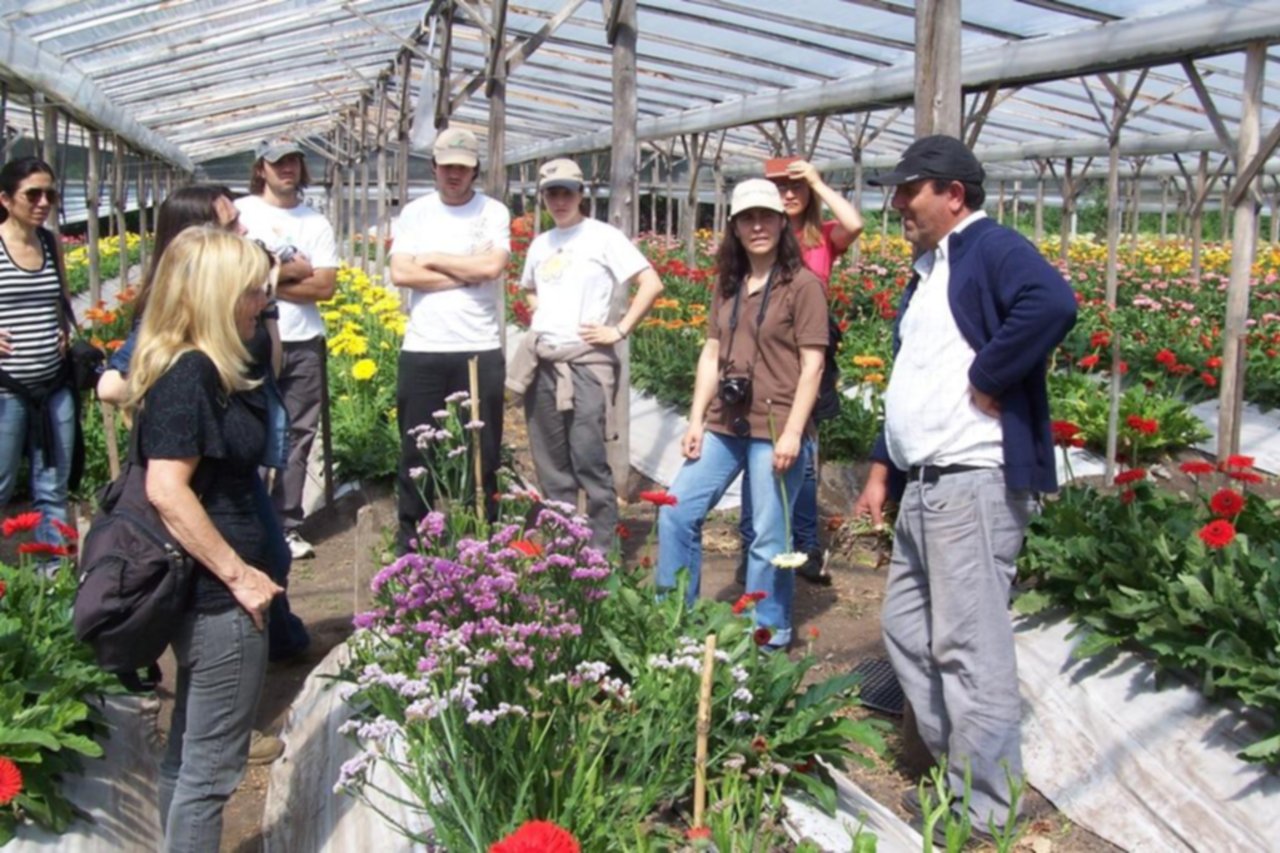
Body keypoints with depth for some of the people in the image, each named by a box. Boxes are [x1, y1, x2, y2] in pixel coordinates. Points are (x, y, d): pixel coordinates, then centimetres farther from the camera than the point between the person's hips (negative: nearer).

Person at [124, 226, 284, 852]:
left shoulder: (205, 369, 8)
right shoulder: (190, 376, -20)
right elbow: (166, 491, -26)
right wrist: (237, 574, -19)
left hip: (206, 591, 10)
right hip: (218, 597, -10)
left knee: (186, 756, 21)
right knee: (211, 766, 3)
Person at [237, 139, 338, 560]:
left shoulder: (316, 223, 11)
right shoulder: (242, 211, 3)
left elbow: (325, 286, 0)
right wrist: (291, 270, -6)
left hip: (305, 344, 3)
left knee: (298, 436, 4)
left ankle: (287, 526, 11)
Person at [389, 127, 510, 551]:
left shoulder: (494, 212, 4)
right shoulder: (414, 212, 7)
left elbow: (492, 266, -13)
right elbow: (401, 273, -6)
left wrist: (434, 260, -4)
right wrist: (466, 275, -8)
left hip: (480, 349, -1)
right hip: (422, 349, 1)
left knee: (482, 451, 6)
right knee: (416, 449, 7)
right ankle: (409, 537, 19)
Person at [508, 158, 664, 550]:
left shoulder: (603, 237, -3)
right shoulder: (540, 244, 15)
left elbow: (652, 284, -9)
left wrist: (618, 331, -11)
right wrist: (541, 316, 13)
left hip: (585, 361, -6)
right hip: (541, 363, 6)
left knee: (589, 463, -8)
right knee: (551, 467, 10)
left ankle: (602, 553, 0)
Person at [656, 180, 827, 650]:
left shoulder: (802, 284, -5)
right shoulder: (727, 285, 14)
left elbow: (812, 365, -9)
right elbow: (711, 354, 14)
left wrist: (792, 432, -15)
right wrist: (696, 420, 6)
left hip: (775, 428, -6)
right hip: (725, 425, 7)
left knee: (769, 539, 0)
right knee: (676, 513, 6)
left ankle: (766, 635, 17)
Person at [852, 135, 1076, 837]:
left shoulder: (991, 249, -9)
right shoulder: (929, 270, 20)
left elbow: (1052, 304, -32)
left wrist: (986, 380, -21)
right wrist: (882, 471, 21)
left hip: (976, 484, -11)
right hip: (925, 486, 11)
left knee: (969, 647, -4)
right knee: (907, 631, 17)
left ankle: (982, 813, 10)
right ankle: (953, 774, 31)